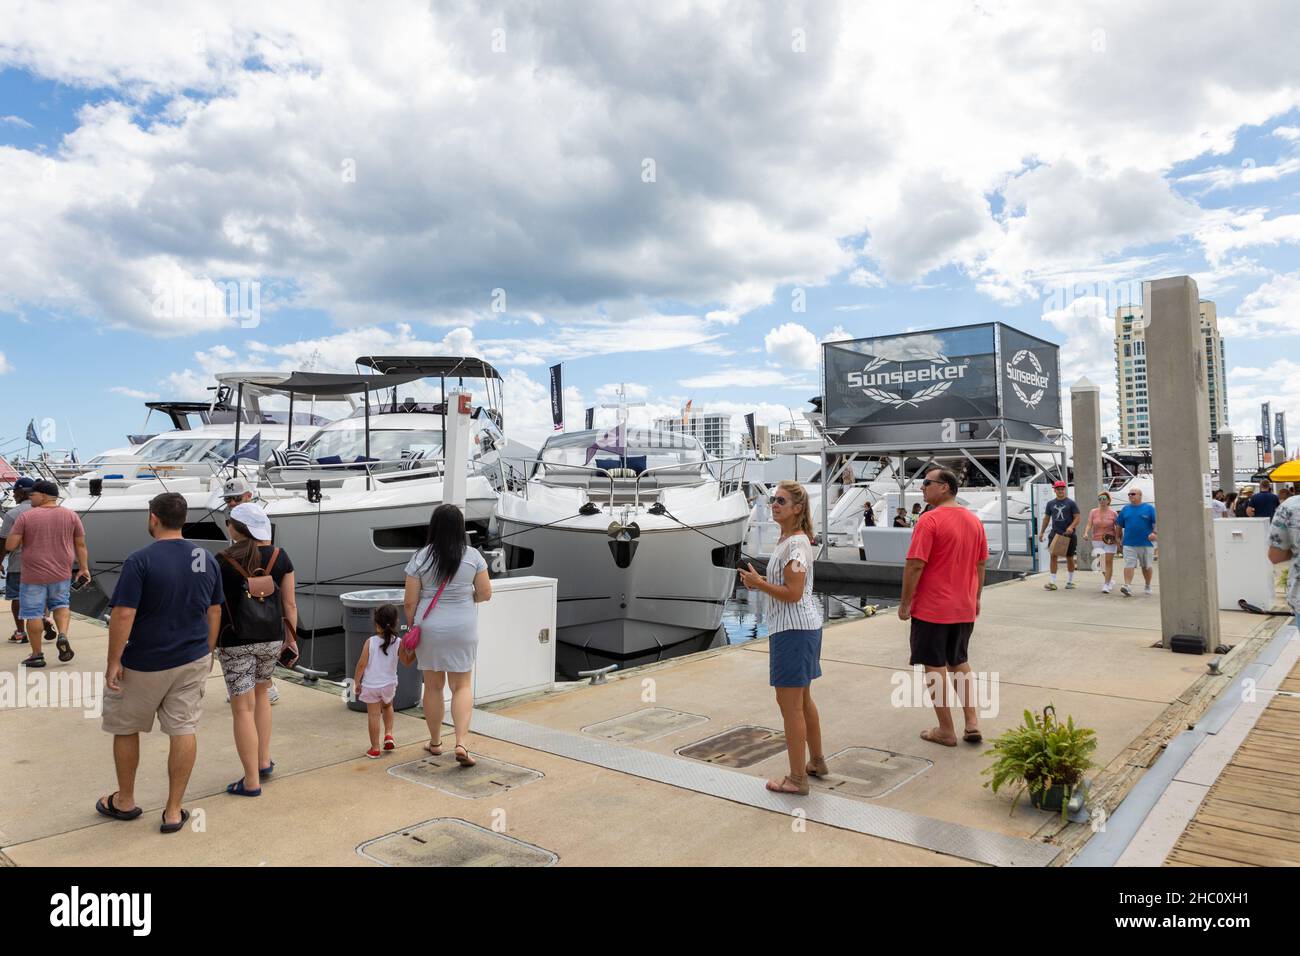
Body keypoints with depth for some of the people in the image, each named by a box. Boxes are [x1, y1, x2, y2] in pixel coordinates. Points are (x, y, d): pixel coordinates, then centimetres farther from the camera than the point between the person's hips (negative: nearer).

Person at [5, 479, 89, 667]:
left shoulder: (26, 516, -8)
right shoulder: (70, 515, 0)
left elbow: (10, 546, -10)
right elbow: (80, 544, 2)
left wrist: (23, 541, 10)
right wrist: (84, 568, 8)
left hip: (33, 575, -3)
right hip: (62, 574, 3)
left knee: (33, 613, 7)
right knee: (61, 604, 21)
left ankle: (37, 655, 11)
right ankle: (63, 636, -1)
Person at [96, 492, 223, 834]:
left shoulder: (140, 560, -16)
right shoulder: (206, 559, 1)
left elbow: (123, 615, -19)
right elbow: (214, 611, 7)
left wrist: (113, 662, -10)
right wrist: (207, 652, 17)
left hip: (144, 664, -4)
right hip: (192, 661, 4)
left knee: (125, 729, 17)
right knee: (184, 729, 7)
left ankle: (124, 801, 33)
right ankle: (174, 811, 13)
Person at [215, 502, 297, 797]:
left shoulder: (222, 561, -9)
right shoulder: (280, 557, -1)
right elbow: (289, 602, 1)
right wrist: (292, 638, 10)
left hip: (235, 641, -3)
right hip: (271, 637, 4)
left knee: (243, 708, 4)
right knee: (261, 691, 26)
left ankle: (251, 781, 11)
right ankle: (264, 761, 28)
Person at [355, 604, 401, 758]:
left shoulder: (370, 641, -14)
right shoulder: (398, 643, -10)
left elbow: (361, 664, -11)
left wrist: (357, 682, 1)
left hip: (370, 685, -2)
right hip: (389, 684, 2)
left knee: (373, 715, 6)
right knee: (387, 706, 29)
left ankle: (375, 748, 12)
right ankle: (388, 734, 17)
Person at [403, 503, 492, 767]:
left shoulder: (420, 558, -7)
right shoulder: (473, 556, -6)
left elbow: (410, 602, -6)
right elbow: (485, 594, -2)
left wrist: (412, 627, 10)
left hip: (429, 628, 0)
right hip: (463, 629, 0)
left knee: (433, 686, 14)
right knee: (462, 686, 9)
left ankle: (435, 742, 27)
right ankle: (462, 743, -4)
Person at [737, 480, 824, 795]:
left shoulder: (795, 544, -19)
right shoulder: (789, 539, 12)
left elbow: (793, 593, -24)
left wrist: (759, 583, -16)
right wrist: (760, 582, 6)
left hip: (792, 629, -11)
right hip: (804, 626, 11)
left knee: (790, 704, -2)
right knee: (802, 699, 21)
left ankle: (797, 779, 7)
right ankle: (816, 761, 36)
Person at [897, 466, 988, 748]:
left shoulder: (929, 520, -17)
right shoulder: (974, 521, 6)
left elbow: (915, 566, -19)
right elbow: (981, 564, 12)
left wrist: (904, 603, -11)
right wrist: (976, 598, 22)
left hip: (932, 608, -7)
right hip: (965, 608, 7)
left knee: (935, 667, 5)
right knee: (960, 663, 20)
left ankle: (946, 731, 13)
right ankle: (972, 725, 18)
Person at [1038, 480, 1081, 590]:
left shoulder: (1071, 503, 0)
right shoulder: (1051, 503, 9)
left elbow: (1077, 517, -4)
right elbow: (1046, 518, 16)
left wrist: (1071, 527, -22)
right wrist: (1042, 532, 13)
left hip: (1068, 534, -2)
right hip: (1055, 533, 2)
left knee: (1069, 557, 8)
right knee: (1053, 556, -10)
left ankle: (1070, 581, 23)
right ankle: (1052, 582, -11)